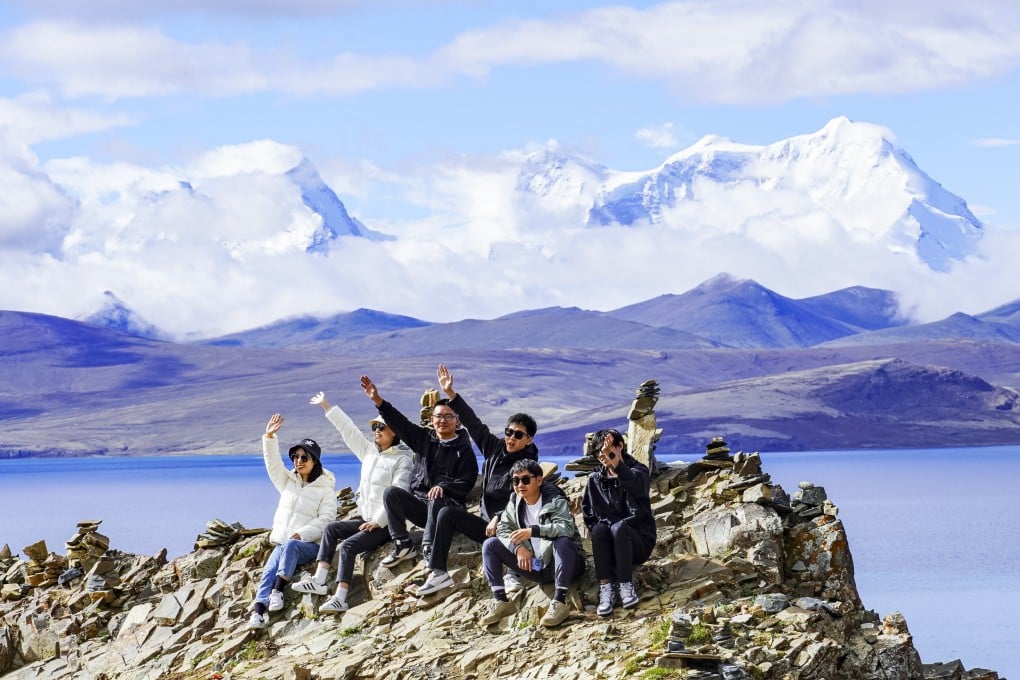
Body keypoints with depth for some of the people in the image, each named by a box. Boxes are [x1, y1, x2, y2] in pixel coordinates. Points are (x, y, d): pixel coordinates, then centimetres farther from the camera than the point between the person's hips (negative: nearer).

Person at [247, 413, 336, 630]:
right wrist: (269, 437, -6)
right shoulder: (288, 482, 20)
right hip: (282, 541, 4)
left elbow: (326, 519, -7)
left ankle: (278, 590, -44)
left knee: (289, 546, -38)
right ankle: (259, 610, -44)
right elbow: (273, 463, 8)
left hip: (309, 545, -4)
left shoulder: (325, 489, 4)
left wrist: (301, 534, -19)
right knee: (271, 567, -26)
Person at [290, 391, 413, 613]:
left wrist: (378, 521, -20)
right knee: (331, 529, -3)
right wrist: (326, 406, 21)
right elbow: (348, 430, 19)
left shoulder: (402, 460, -9)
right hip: (366, 518, 9)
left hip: (385, 524, -9)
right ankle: (319, 581, -14)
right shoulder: (369, 452, 14)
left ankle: (340, 598, -32)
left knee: (348, 545, -24)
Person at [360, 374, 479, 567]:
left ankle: (429, 549, -37)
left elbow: (466, 484, -8)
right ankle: (402, 545, -18)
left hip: (449, 505, -5)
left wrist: (444, 487, -27)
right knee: (391, 492, -18)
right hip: (419, 503, 5)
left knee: (436, 500, -37)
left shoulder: (463, 450, 1)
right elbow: (399, 423, 4)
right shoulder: (423, 438, 13)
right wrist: (377, 400, -6)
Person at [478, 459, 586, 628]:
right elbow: (503, 529, 2)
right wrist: (518, 547, -18)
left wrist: (533, 531, -41)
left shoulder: (555, 501, -14)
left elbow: (567, 528, -31)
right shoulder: (515, 502, 4)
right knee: (490, 545, -3)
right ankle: (500, 601, -10)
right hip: (533, 566, 6)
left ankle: (559, 602, -38)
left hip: (557, 564, -6)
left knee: (563, 542, -38)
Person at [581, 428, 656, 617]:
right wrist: (598, 532, -11)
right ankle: (605, 588, -35)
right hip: (608, 545, 3)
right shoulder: (595, 479, 8)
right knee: (599, 528, -30)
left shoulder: (638, 471, -4)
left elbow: (635, 486, -30)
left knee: (618, 528, -34)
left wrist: (615, 463, -48)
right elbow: (588, 514, 10)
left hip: (638, 541, -3)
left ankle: (626, 585, -30)